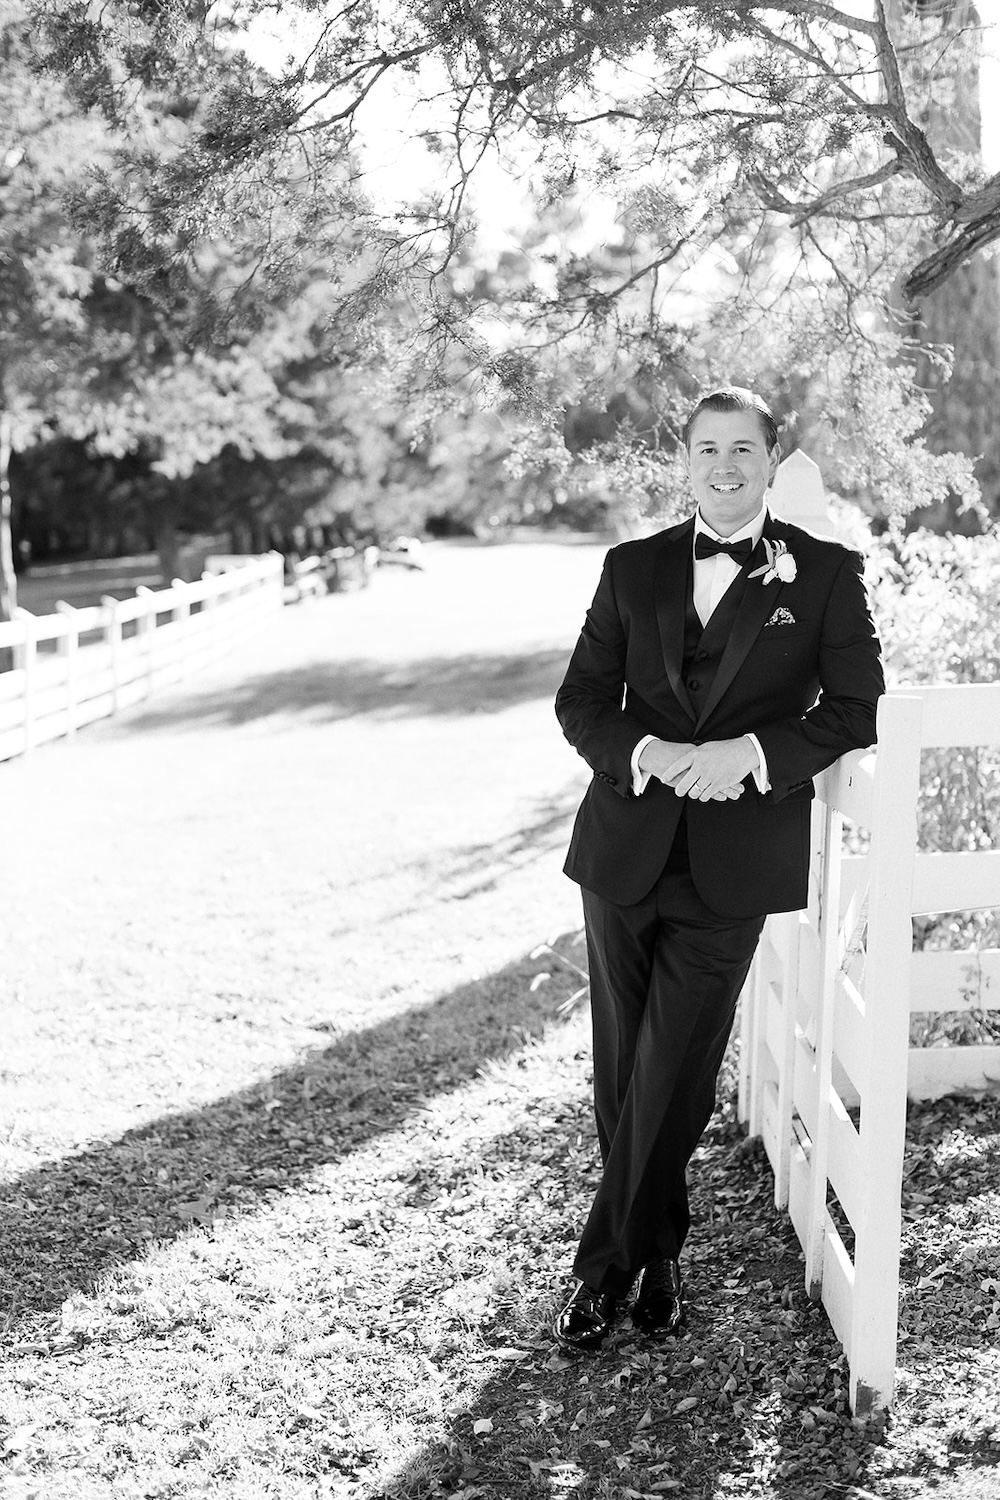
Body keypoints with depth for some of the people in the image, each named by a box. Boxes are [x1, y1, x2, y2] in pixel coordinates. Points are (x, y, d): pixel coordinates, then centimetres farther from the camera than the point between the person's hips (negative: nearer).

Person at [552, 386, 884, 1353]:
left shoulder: (825, 574, 3)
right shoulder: (634, 568, 9)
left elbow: (854, 709, 0)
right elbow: (580, 701, 7)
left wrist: (751, 750, -15)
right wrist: (649, 754, -13)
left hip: (731, 866, -3)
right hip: (625, 846, 3)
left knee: (671, 1075, -1)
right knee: (624, 1071, 10)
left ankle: (607, 1263, 14)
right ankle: (658, 1253, 28)